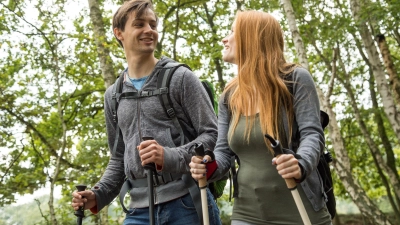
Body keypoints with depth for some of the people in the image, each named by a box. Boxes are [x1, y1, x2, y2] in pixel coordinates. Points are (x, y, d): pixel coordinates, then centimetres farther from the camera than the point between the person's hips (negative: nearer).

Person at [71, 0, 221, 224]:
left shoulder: (181, 78, 0)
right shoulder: (113, 96, 14)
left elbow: (212, 135, -6)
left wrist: (171, 156, -22)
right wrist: (99, 194, 5)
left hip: (189, 204, -3)